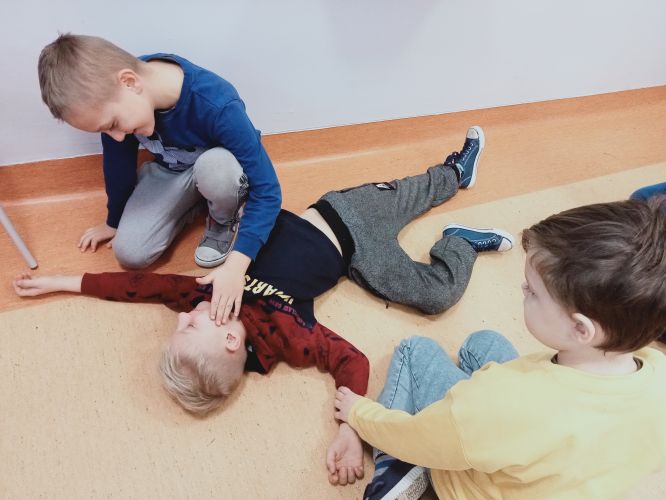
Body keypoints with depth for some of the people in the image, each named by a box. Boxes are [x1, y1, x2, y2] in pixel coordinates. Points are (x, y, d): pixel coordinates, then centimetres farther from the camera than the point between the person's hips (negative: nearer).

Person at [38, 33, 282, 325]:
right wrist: (114, 221, 9)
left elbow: (267, 190, -36)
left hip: (218, 166, -4)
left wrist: (236, 263, -44)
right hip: (170, 171, 4)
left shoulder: (216, 105, -39)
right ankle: (197, 200, 11)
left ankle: (224, 219, -6)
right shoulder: (110, 95, -23)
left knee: (216, 168, -41)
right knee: (130, 253, -13)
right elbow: (118, 162, -5)